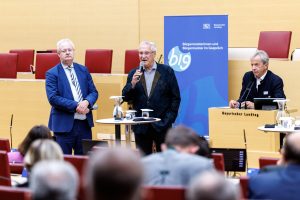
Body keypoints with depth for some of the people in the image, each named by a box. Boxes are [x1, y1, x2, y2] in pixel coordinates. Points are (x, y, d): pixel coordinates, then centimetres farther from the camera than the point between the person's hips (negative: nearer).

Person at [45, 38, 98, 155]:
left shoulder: (83, 70, 13)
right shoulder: (52, 74, -2)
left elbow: (93, 92, 11)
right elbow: (53, 98, -12)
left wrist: (87, 102, -12)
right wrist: (75, 106, -18)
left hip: (84, 123, 4)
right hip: (64, 124, -4)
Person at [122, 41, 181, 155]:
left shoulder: (167, 71, 1)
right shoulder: (134, 74, 8)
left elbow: (175, 97, 2)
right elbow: (126, 98, 4)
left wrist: (169, 119, -6)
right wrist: (132, 83, -14)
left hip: (161, 125, -2)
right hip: (141, 127, 2)